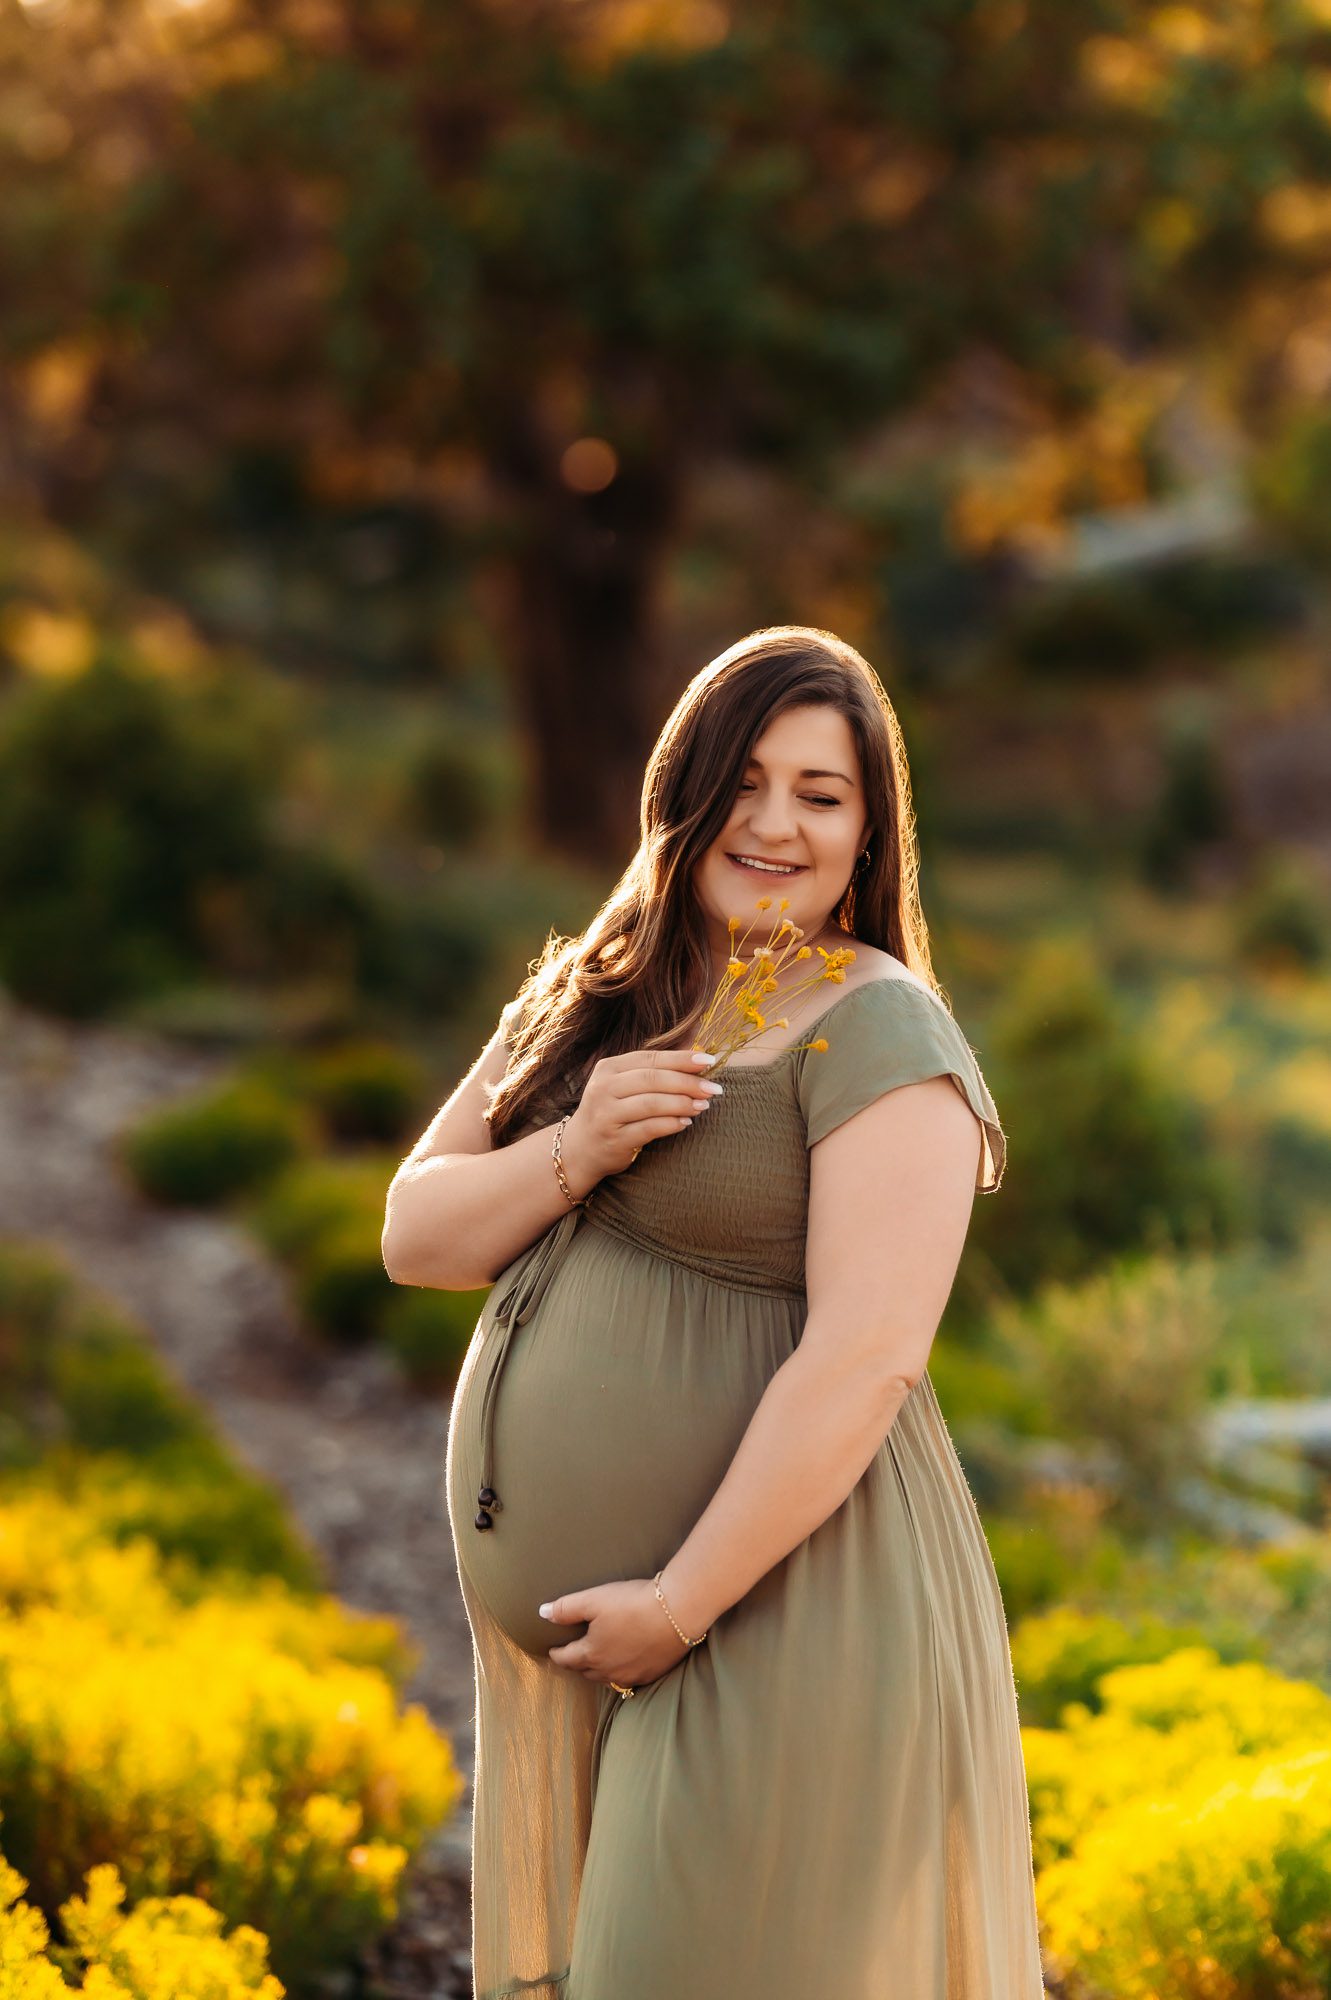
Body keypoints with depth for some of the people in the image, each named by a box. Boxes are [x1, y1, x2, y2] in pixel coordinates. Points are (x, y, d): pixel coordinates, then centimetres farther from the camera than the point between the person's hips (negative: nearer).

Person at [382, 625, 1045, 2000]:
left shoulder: (876, 1030, -10)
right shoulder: (587, 1008, 13)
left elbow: (868, 1358, -19)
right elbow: (414, 1240, 10)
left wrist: (680, 1604, -19)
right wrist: (576, 1151, -10)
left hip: (780, 1617, -7)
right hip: (563, 1636, 7)